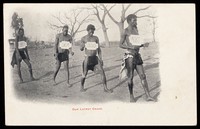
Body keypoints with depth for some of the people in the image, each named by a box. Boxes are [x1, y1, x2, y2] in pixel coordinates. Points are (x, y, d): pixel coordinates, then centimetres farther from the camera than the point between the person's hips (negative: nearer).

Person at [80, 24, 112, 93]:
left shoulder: (96, 38, 6)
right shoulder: (84, 38, 0)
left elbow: (99, 49, 9)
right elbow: (81, 49, 1)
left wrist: (101, 59, 4)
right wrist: (83, 45, -21)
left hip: (95, 58, 2)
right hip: (87, 58, -2)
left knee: (102, 71, -8)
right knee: (85, 73, 1)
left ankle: (105, 88, -2)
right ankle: (82, 87, 25)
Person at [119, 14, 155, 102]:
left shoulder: (135, 29, 14)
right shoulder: (126, 31, -6)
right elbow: (120, 45, -9)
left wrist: (143, 45, 1)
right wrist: (131, 47, -21)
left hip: (137, 55, 7)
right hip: (129, 55, -7)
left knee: (143, 76, 2)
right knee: (130, 77, 1)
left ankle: (148, 96, 3)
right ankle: (131, 97, 13)